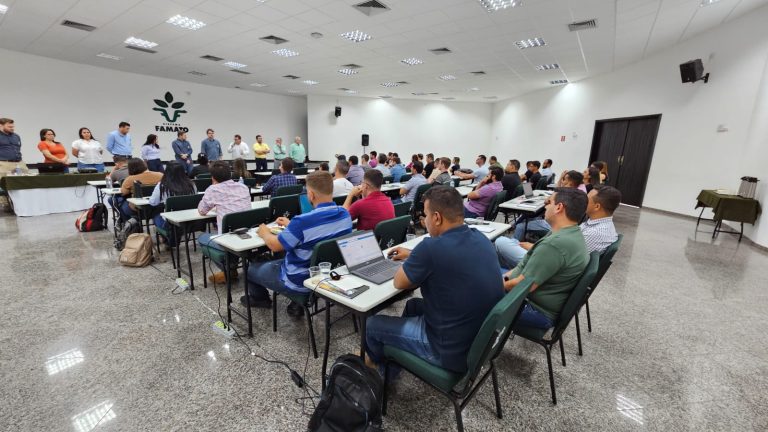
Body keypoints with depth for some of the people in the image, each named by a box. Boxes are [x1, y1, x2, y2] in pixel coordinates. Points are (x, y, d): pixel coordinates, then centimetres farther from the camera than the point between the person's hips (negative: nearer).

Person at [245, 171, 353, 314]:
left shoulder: (303, 221, -32)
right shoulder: (345, 214, -11)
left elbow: (275, 245, -14)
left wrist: (265, 233, 7)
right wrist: (291, 225, 17)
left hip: (301, 282, -6)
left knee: (252, 268, 20)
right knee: (283, 259, 33)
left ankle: (260, 298, 50)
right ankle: (299, 303, 32)